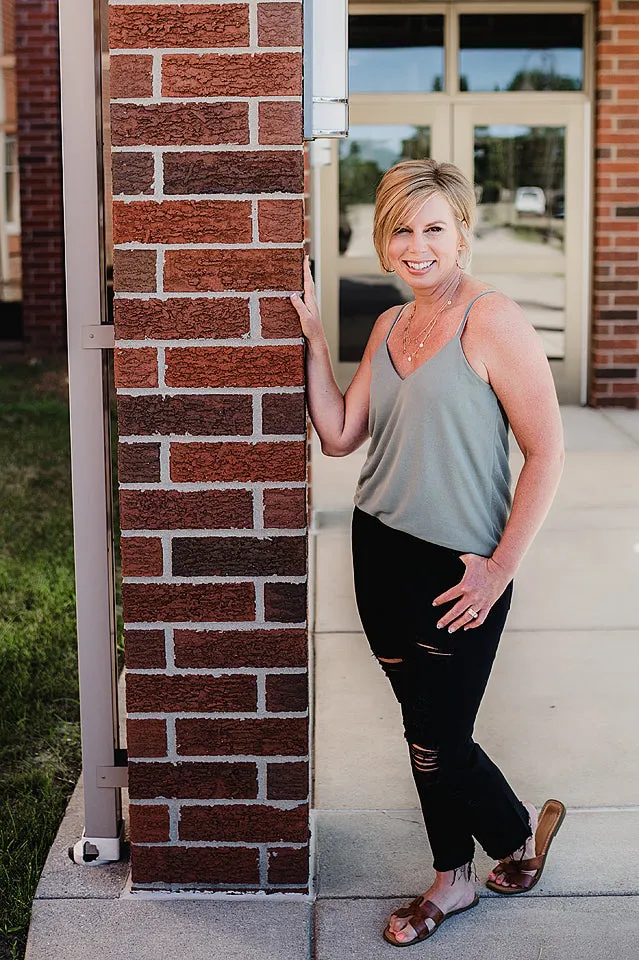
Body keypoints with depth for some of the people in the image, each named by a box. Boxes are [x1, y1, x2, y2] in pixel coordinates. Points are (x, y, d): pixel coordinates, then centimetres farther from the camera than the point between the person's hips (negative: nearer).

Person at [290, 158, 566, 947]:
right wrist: (312, 337, 1)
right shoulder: (389, 326, 9)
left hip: (457, 571, -6)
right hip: (380, 554, 7)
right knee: (423, 728, 16)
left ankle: (522, 830, 32)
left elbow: (546, 453, -14)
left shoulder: (492, 321, -13)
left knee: (437, 743, 1)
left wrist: (501, 569, -14)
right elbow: (339, 436, 7)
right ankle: (452, 881, 34)